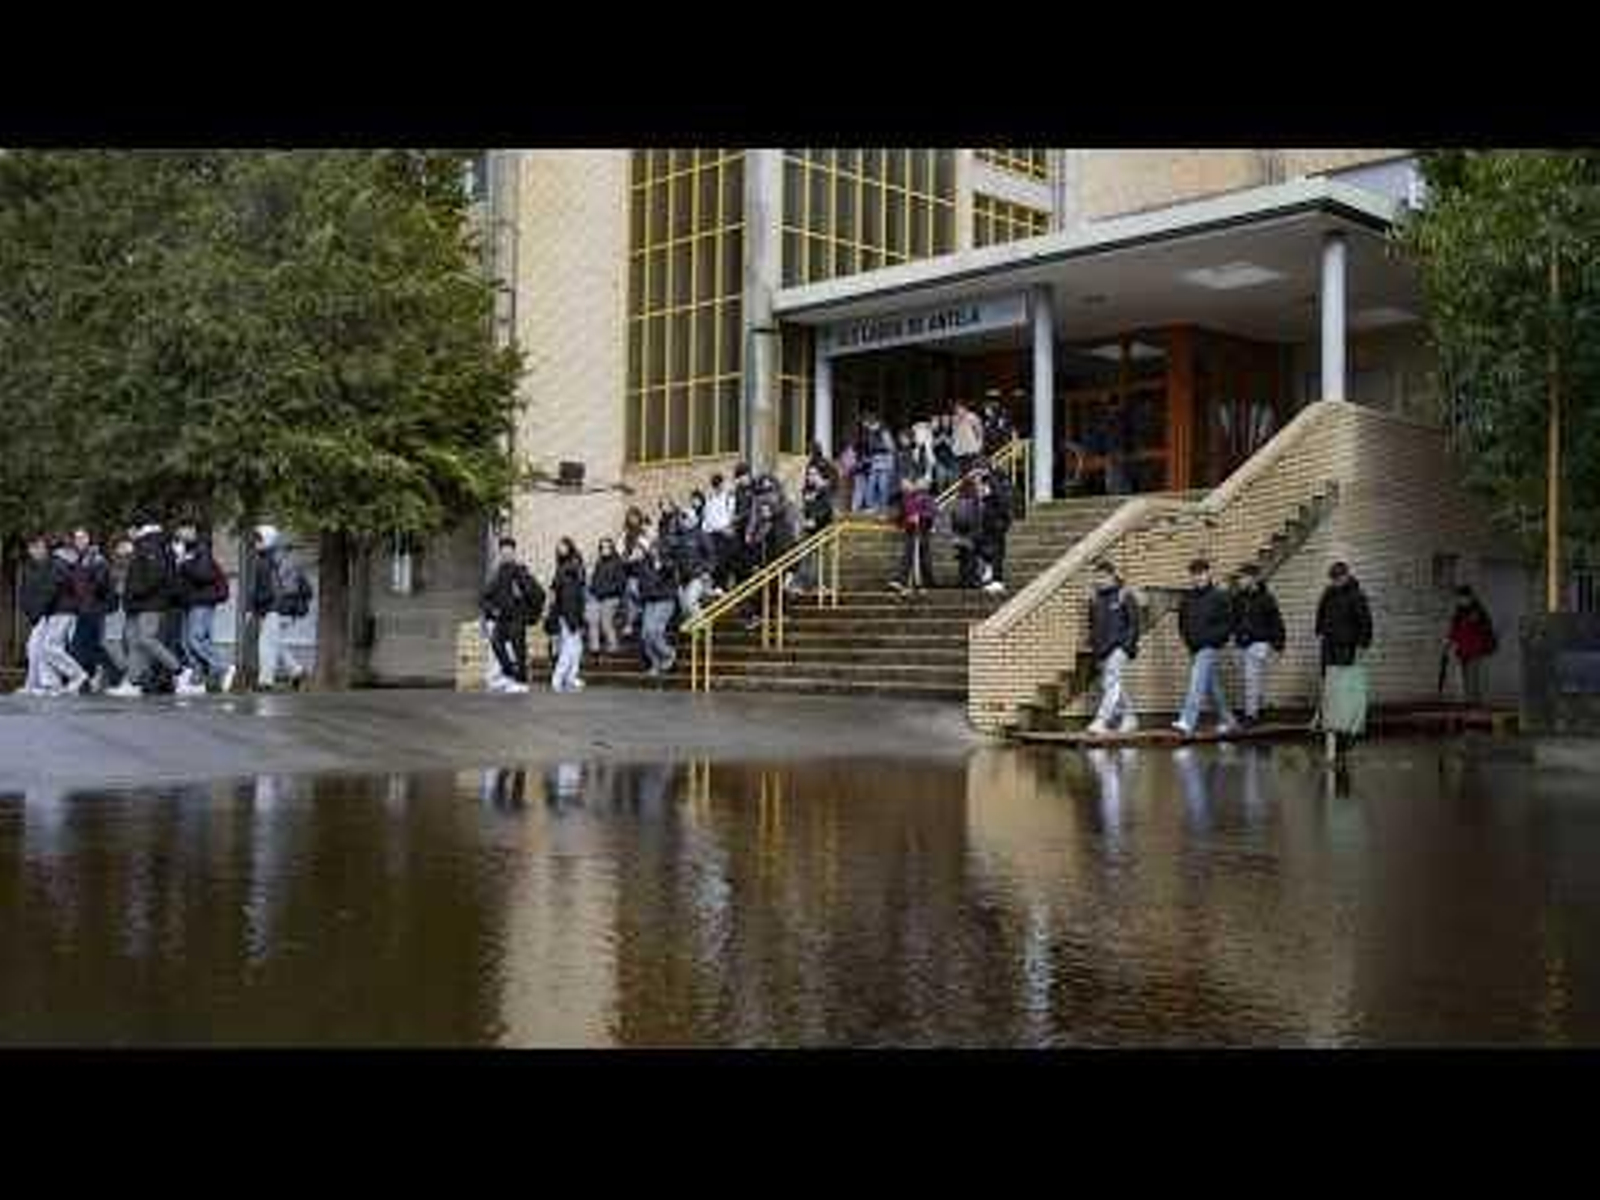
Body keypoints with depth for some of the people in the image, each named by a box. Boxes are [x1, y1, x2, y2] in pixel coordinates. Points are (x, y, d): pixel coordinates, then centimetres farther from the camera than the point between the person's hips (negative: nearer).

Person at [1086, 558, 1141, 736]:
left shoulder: (1124, 596, -3)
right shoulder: (1095, 599, 13)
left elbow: (1133, 623, -4)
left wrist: (1129, 645, -11)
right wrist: (1093, 645, 14)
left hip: (1118, 647, -7)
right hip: (1101, 649, 7)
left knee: (1111, 683, -16)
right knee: (1107, 685, 9)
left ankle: (1102, 721, -24)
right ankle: (1128, 717, 23)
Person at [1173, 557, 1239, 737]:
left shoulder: (1219, 597, -5)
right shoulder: (1187, 598, 9)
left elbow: (1229, 623, -3)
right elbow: (1182, 621, 23)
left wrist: (1214, 638, -12)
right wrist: (1185, 636, 9)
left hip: (1210, 647, -6)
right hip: (1195, 648, 6)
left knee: (1197, 684, -17)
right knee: (1212, 686, 14)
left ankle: (1187, 723, -25)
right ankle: (1227, 720, 27)